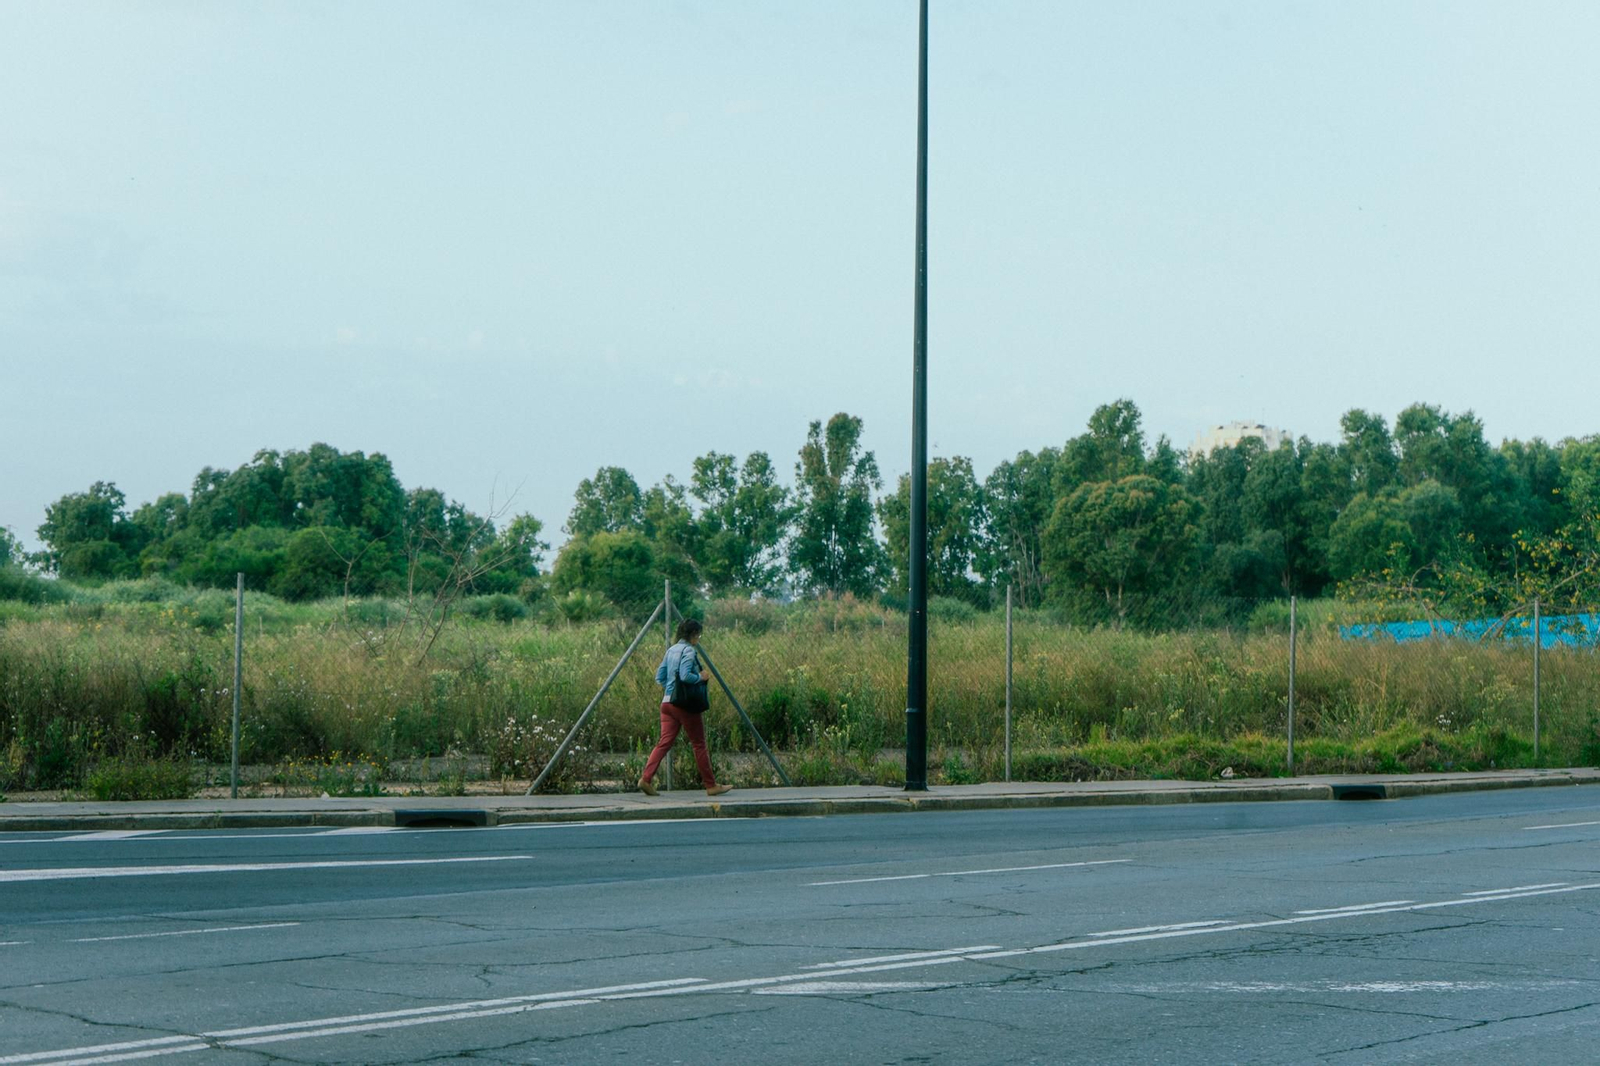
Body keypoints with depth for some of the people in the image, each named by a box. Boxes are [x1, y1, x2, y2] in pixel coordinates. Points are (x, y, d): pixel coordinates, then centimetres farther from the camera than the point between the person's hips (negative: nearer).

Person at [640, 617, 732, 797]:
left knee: (664, 742, 2)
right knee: (699, 744, 2)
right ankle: (711, 785, 8)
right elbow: (685, 676, -23)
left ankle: (646, 778, -13)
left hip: (667, 702, 7)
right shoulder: (688, 651, -11)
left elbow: (659, 677, 15)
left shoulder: (671, 650, 14)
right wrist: (700, 677, -7)